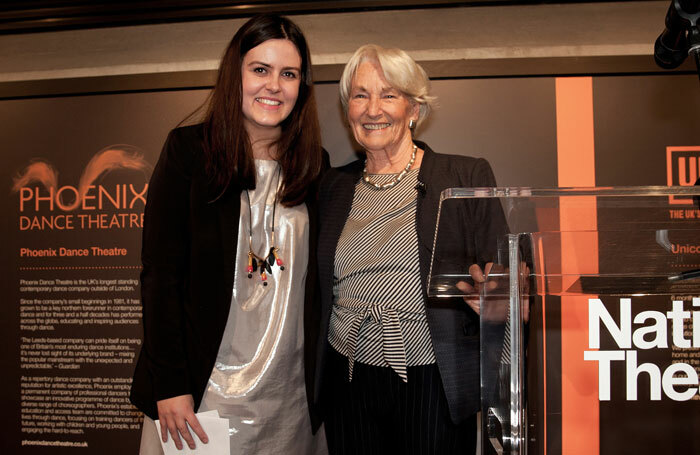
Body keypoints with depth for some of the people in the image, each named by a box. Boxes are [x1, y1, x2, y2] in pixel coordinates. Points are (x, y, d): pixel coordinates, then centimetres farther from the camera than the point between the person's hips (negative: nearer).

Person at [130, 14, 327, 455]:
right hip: (202, 387, -2)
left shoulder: (314, 163, 4)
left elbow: (314, 282, 8)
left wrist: (322, 376, 4)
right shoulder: (189, 150, -5)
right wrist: (169, 384, -11)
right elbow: (161, 273, -8)